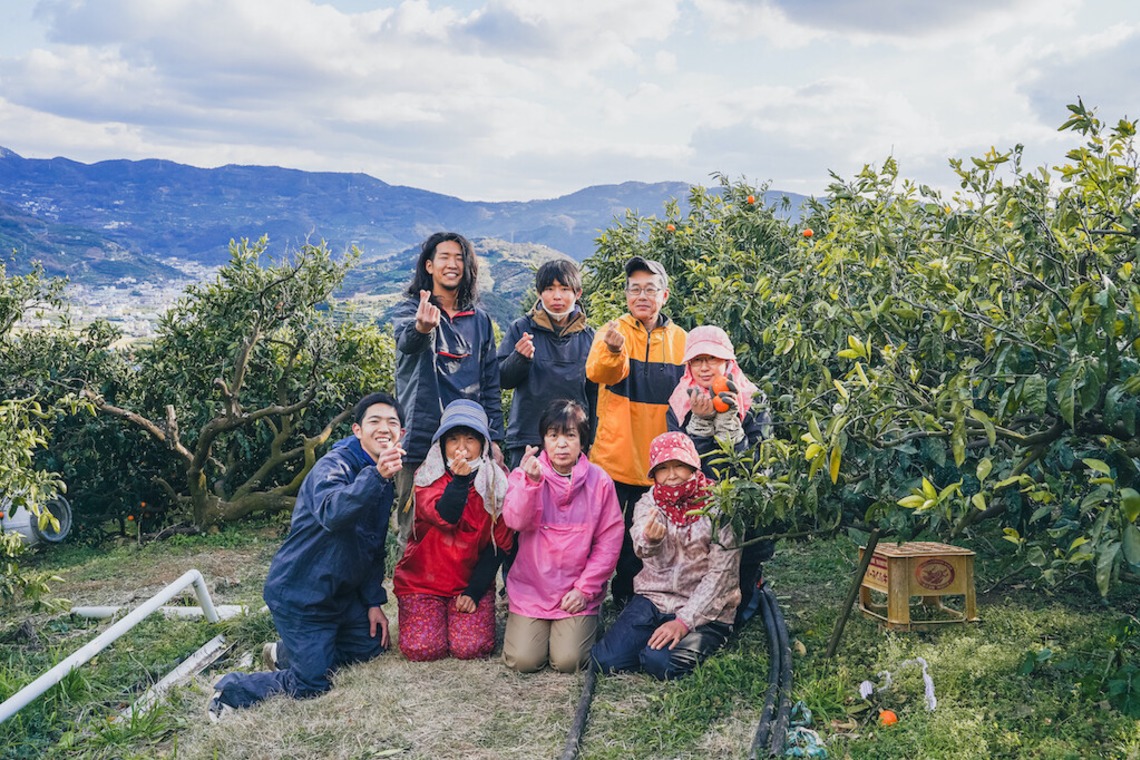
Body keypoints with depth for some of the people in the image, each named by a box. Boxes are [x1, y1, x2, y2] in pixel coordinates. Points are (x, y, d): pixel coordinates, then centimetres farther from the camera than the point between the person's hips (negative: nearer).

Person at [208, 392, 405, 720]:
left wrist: (374, 601, 7)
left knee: (373, 647, 14)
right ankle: (230, 690, 11)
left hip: (342, 594, 9)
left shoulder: (386, 480, 6)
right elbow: (331, 513, -44)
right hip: (300, 593, -9)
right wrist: (376, 476, -57)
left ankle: (286, 653, 29)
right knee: (313, 683, -10)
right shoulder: (333, 466, -21)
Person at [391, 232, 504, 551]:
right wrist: (421, 327, -47)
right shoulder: (409, 309, 2)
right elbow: (407, 341, -23)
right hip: (421, 440, -3)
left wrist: (494, 438, 9)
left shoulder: (479, 320, 14)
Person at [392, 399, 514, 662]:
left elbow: (498, 543, -2)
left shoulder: (496, 483, -2)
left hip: (472, 581, 0)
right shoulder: (427, 477, -5)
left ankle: (468, 609, 15)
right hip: (422, 579, 0)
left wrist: (475, 591, -8)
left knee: (471, 648, -18)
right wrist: (459, 480, -38)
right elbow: (444, 517, -22)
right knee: (422, 648, -16)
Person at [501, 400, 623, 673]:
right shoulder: (525, 474, -2)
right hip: (530, 588, 1)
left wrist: (585, 588, -7)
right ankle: (529, 627, 21)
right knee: (523, 660, -12)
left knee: (568, 661, -15)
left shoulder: (599, 481, -3)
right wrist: (531, 482, -35)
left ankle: (581, 627, 19)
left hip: (577, 592, 0)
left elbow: (609, 540, -2)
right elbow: (515, 521, -19)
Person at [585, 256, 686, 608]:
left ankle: (629, 599, 32)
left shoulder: (681, 340, 5)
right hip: (614, 457, -3)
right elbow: (597, 372, -27)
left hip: (660, 463, 3)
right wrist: (613, 350, -47)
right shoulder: (614, 330, -5)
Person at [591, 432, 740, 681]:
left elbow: (722, 572, -12)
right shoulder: (648, 503, 1)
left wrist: (684, 621, -19)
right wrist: (650, 538, -48)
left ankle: (689, 645, 5)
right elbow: (642, 548, -21)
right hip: (653, 598, 3)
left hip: (703, 609, -3)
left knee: (660, 662, -26)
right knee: (606, 660, -14)